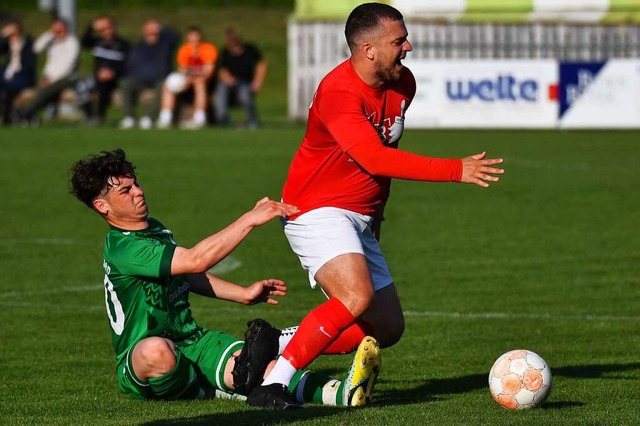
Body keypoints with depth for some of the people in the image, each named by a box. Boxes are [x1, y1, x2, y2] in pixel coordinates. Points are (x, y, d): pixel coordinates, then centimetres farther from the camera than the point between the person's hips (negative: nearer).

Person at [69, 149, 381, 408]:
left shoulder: (153, 228, 13)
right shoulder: (123, 249, -21)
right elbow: (196, 260, -30)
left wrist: (242, 293, 18)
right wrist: (250, 219, -26)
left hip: (191, 342, 7)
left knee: (267, 365, -23)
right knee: (157, 351, -48)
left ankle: (342, 392, -47)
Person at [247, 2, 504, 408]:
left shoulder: (403, 83, 3)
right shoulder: (338, 92, -24)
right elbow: (375, 158, -35)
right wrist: (456, 171, -37)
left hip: (360, 220, 9)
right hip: (319, 212, -9)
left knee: (388, 328, 9)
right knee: (357, 296, -31)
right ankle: (271, 385, -28)